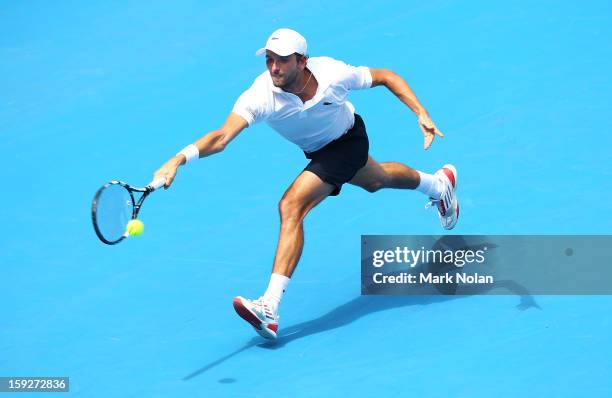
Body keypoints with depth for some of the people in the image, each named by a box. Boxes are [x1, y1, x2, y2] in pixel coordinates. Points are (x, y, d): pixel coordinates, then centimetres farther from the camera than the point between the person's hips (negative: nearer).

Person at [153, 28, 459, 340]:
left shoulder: (332, 74, -37)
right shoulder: (260, 95, -36)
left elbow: (386, 77, -18)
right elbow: (222, 136, -49)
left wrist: (421, 113, -25)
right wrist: (179, 159, -66)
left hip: (347, 142, -5)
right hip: (315, 149, 5)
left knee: (291, 206, -25)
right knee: (375, 180, 35)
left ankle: (270, 309, -22)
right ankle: (438, 184, 69)